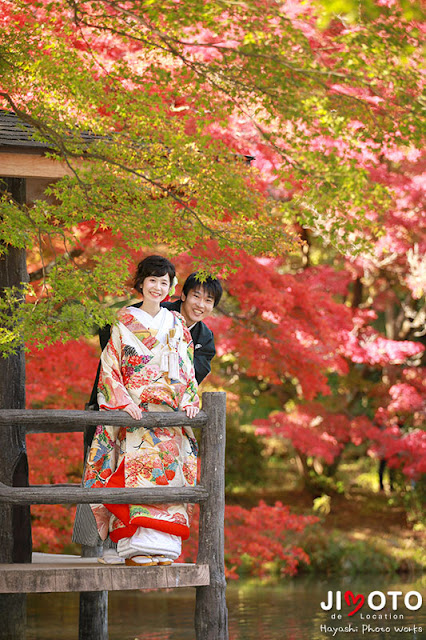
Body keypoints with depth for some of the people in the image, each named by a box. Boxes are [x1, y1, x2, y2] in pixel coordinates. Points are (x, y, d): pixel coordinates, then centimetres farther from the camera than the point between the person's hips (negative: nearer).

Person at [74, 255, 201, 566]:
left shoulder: (177, 325, 17)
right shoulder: (125, 322, 7)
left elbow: (187, 368, 17)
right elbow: (110, 366, 2)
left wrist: (189, 401, 1)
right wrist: (124, 401, -11)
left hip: (170, 414, 3)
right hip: (134, 412, -3)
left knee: (169, 468, -8)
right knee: (138, 468, -18)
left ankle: (161, 548, -8)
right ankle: (137, 547, -24)